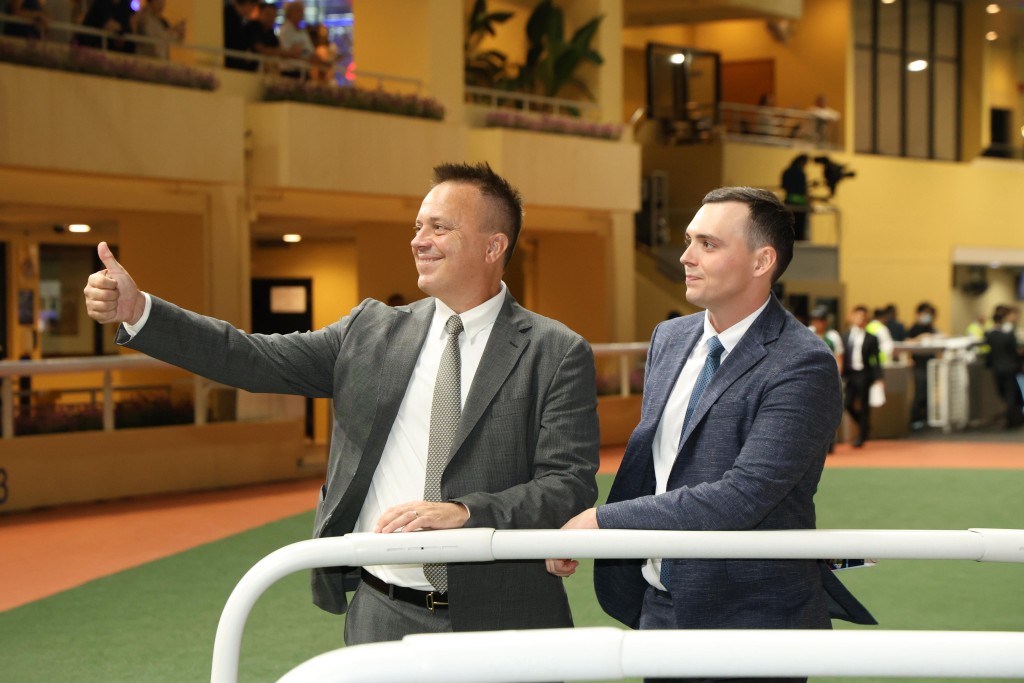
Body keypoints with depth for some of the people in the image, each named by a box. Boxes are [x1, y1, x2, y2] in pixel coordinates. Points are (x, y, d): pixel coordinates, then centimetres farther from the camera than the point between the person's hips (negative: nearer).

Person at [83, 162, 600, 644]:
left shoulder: (557, 356, -5)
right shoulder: (371, 332, 7)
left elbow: (571, 487, -12)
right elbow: (259, 361, 3)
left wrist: (463, 512, -26)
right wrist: (137, 311, -6)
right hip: (382, 619, 3)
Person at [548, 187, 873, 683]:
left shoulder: (803, 366, -17)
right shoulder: (669, 339, 8)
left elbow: (740, 498, -25)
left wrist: (601, 521, -21)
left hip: (751, 624, -7)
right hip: (661, 609, 7)